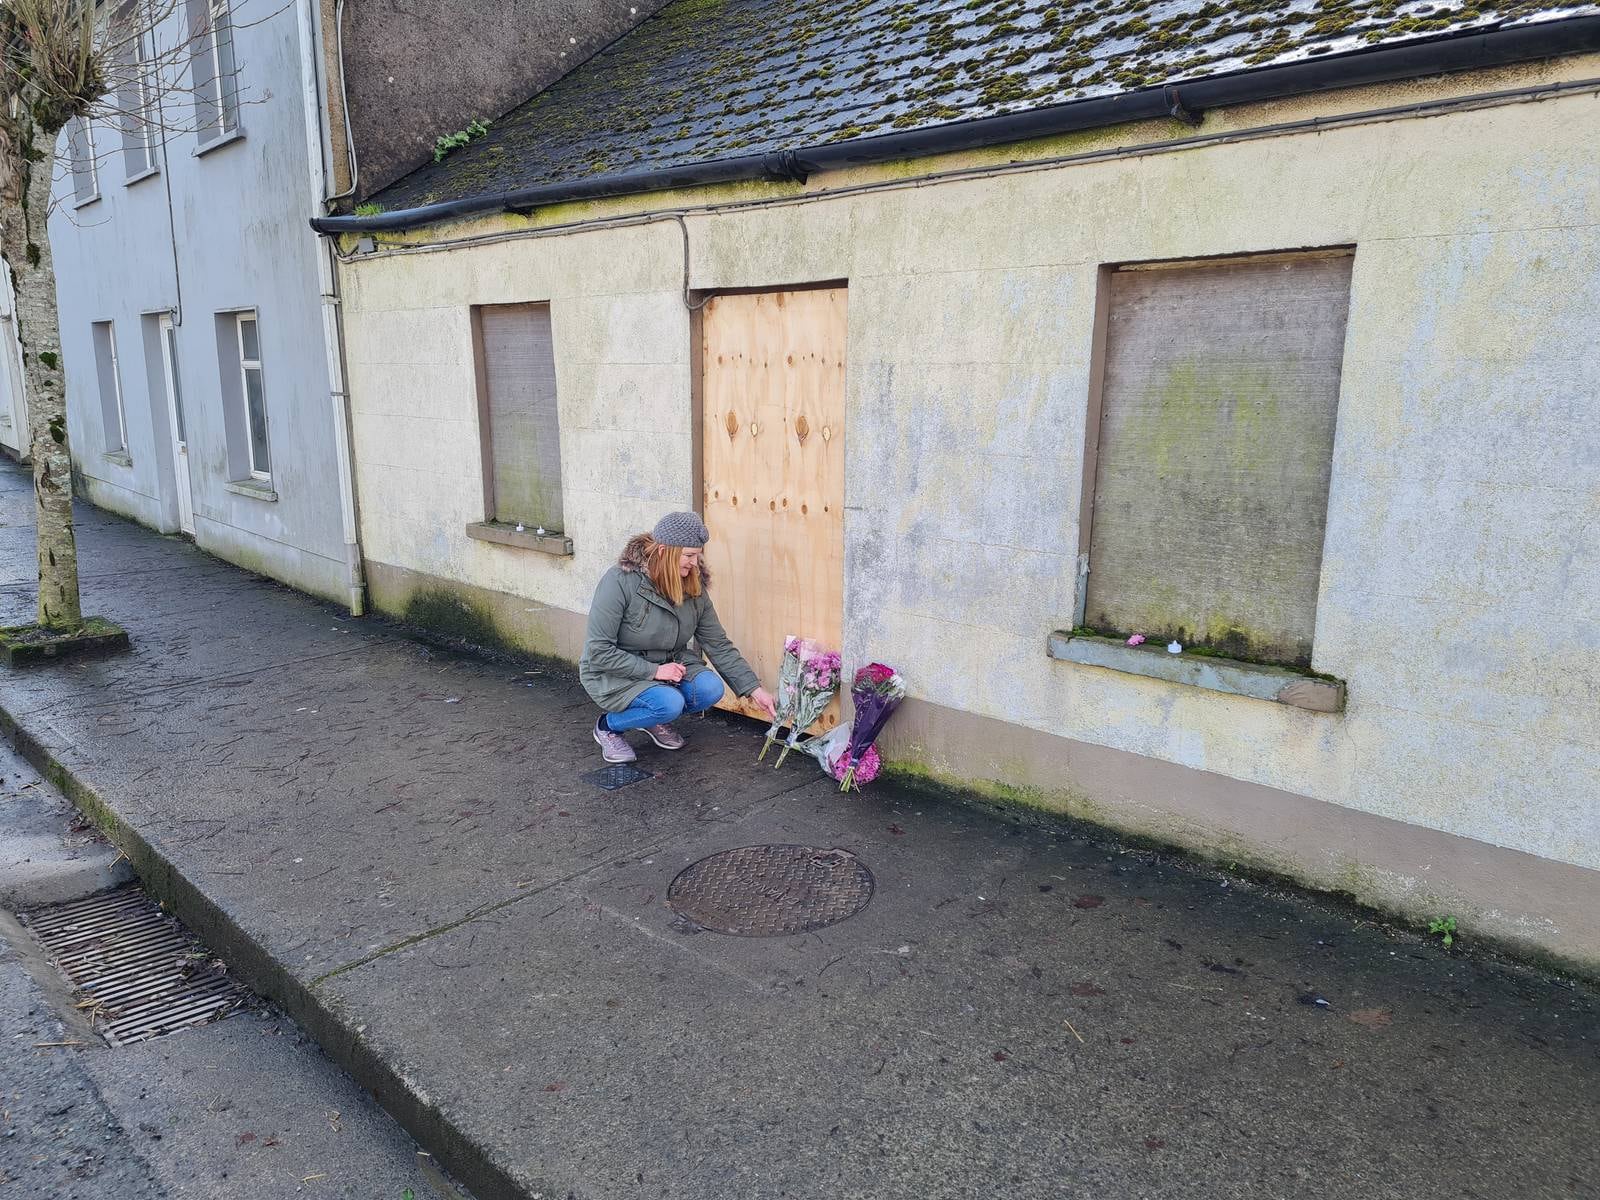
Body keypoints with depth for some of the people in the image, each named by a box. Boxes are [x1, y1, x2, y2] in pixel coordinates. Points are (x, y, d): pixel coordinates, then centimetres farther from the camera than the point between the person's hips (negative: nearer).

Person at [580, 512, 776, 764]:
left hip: (668, 665, 6)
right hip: (614, 673, -6)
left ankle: (655, 721, 8)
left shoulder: (694, 587, -6)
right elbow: (598, 651, -23)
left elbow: (718, 645, 0)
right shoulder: (620, 582, -24)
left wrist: (753, 689, -6)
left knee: (710, 689, -21)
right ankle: (608, 726, -2)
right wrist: (654, 670, -26)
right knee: (670, 703, -31)